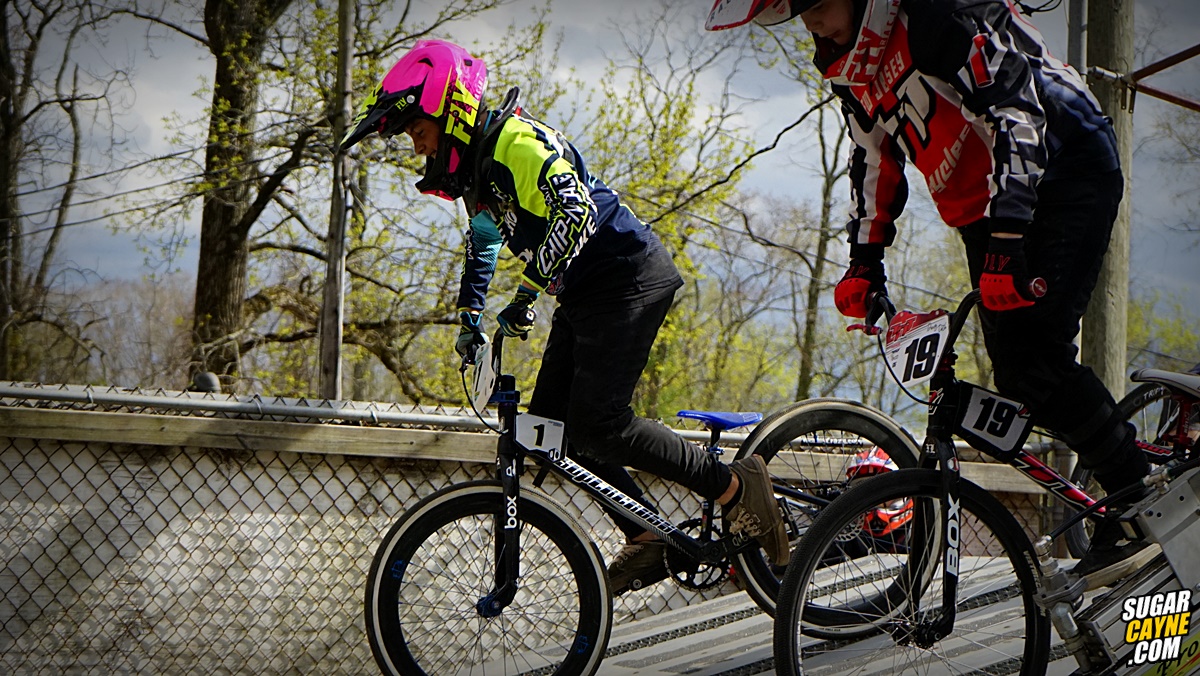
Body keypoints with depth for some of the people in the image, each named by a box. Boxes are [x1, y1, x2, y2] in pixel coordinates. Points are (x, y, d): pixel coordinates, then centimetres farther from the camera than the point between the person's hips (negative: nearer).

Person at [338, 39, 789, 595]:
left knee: (597, 424, -18)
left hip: (629, 278, -10)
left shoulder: (518, 142, -18)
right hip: (584, 295, 10)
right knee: (551, 421, 4)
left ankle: (735, 487, -7)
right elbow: (482, 245, 31)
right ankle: (649, 541, 8)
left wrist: (528, 293, -33)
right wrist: (469, 318, 23)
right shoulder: (474, 165, 13)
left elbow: (577, 212, -33)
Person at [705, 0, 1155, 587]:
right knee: (1015, 380, -1)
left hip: (1061, 172, -9)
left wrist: (1006, 242, -34)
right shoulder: (846, 60, 5)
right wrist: (863, 262, 9)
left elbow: (1016, 112, -28)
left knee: (1035, 359, -21)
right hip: (985, 211, 9)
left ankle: (1146, 506, -13)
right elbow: (875, 157, 17)